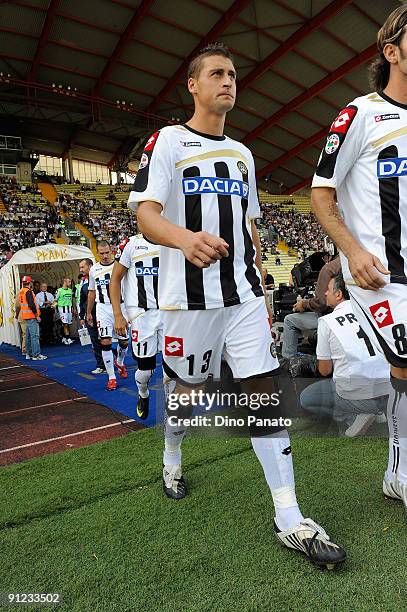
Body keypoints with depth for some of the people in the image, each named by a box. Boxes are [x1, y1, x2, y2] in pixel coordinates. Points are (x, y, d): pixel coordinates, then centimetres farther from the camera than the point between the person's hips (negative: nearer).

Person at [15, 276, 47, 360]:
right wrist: (37, 316, -15)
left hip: (25, 317, 10)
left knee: (28, 336, 14)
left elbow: (18, 305, 21)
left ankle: (28, 353, 20)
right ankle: (36, 355, -9)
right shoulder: (28, 292, -15)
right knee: (35, 336, -9)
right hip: (31, 316, -10)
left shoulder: (21, 292, 14)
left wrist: (17, 314, 32)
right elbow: (31, 305, -21)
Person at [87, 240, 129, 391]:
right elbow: (92, 292, 17)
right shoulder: (94, 270, 8)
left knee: (124, 341, 8)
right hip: (103, 309, 1)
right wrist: (88, 312, 19)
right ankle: (111, 377, 2)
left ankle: (119, 362, 40)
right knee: (105, 342, -7)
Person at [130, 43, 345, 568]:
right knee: (184, 390, 10)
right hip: (189, 298, -4)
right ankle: (171, 461, 41)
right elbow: (145, 212, -13)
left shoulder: (241, 153, 19)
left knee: (265, 390, -3)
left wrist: (260, 287, 17)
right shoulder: (167, 141, 2)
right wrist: (185, 238, -35)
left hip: (243, 297, 5)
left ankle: (290, 520, 4)